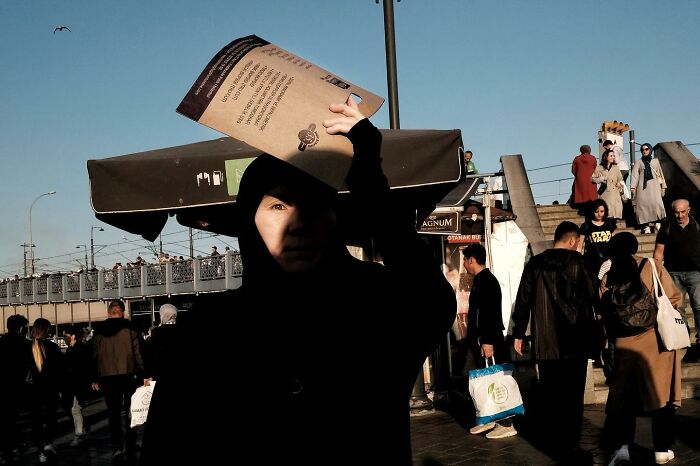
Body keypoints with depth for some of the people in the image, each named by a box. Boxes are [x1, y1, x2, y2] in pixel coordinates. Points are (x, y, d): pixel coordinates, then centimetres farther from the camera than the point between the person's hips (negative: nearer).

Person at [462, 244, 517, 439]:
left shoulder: (487, 280, -15)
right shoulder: (480, 280, 15)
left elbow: (491, 313, -22)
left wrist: (487, 341, -25)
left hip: (489, 341, -10)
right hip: (481, 340, 10)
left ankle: (506, 425, -3)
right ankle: (489, 419, 21)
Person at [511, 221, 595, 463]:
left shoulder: (534, 264, 4)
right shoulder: (577, 261, -7)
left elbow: (523, 301, 6)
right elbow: (590, 297, -6)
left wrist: (518, 333, 14)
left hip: (544, 341, 4)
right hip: (574, 341, -4)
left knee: (550, 393, 13)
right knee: (572, 395, 2)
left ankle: (552, 438, 22)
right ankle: (569, 447, 4)